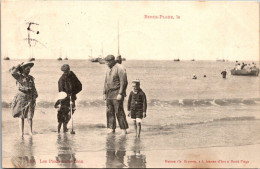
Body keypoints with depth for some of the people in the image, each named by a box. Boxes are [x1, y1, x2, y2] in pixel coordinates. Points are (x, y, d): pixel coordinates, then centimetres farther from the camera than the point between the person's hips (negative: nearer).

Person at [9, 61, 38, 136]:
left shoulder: (31, 78, 11)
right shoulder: (19, 76, -1)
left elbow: (33, 89, 15)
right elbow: (12, 71, -19)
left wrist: (34, 98, 7)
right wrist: (19, 65, -10)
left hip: (29, 99, 3)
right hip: (21, 98, -3)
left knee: (29, 116, -2)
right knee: (21, 117, 3)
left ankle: (31, 131, 9)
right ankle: (22, 133, 8)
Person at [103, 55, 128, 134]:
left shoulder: (119, 69, -9)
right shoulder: (108, 70, 16)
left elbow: (123, 82, -14)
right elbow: (106, 82, 21)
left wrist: (120, 94, -18)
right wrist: (104, 93, 14)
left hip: (116, 94, -8)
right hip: (109, 94, 8)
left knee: (119, 112, -7)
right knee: (109, 112, 7)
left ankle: (124, 129, -2)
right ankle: (111, 129, 14)